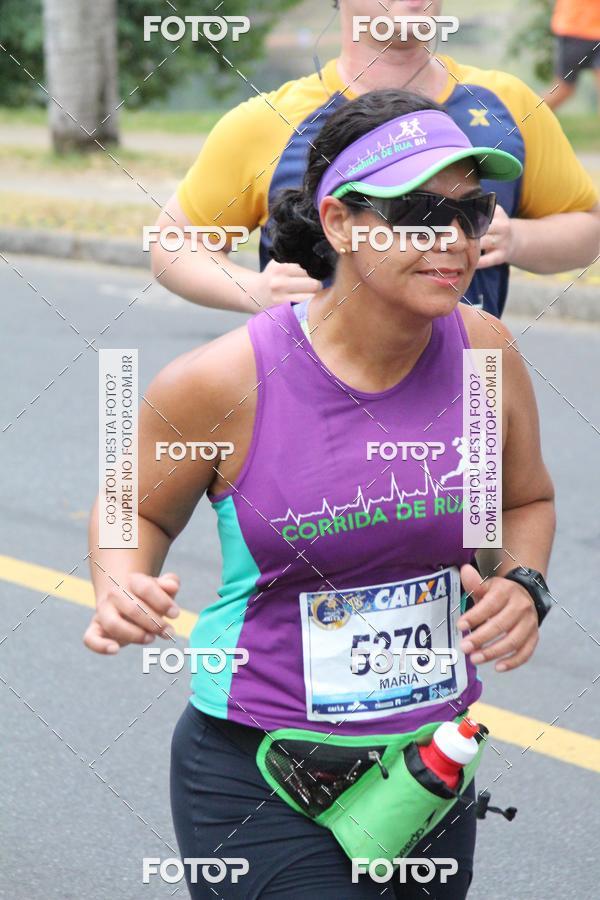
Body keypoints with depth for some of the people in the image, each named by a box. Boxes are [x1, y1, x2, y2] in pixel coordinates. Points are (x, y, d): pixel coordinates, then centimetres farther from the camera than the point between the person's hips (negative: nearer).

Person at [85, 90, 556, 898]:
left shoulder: (485, 353, -4)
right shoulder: (224, 383, -15)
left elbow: (527, 501, 14)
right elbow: (136, 510, 3)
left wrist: (522, 587, -6)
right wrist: (122, 588, -19)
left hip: (433, 762, 5)